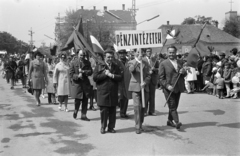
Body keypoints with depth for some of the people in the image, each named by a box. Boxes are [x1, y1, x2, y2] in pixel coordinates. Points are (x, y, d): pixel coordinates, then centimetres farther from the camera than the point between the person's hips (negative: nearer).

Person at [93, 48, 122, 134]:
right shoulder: (99, 66, 5)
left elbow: (120, 77, 2)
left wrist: (111, 75, -12)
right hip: (103, 92, -2)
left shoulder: (116, 66, 13)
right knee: (103, 110, 0)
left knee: (112, 111, 4)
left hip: (113, 93, 3)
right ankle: (103, 127, 15)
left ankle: (111, 127, 16)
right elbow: (95, 78, -6)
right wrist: (105, 74, -10)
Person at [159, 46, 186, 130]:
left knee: (175, 106, 13)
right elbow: (161, 78, -5)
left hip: (178, 88, 6)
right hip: (169, 89, -6)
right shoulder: (163, 64, -3)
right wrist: (167, 86, -19)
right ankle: (177, 122, -15)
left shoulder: (180, 62, 13)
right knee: (172, 106, -9)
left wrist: (183, 72, -6)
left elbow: (185, 74, 18)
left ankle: (170, 121, 28)